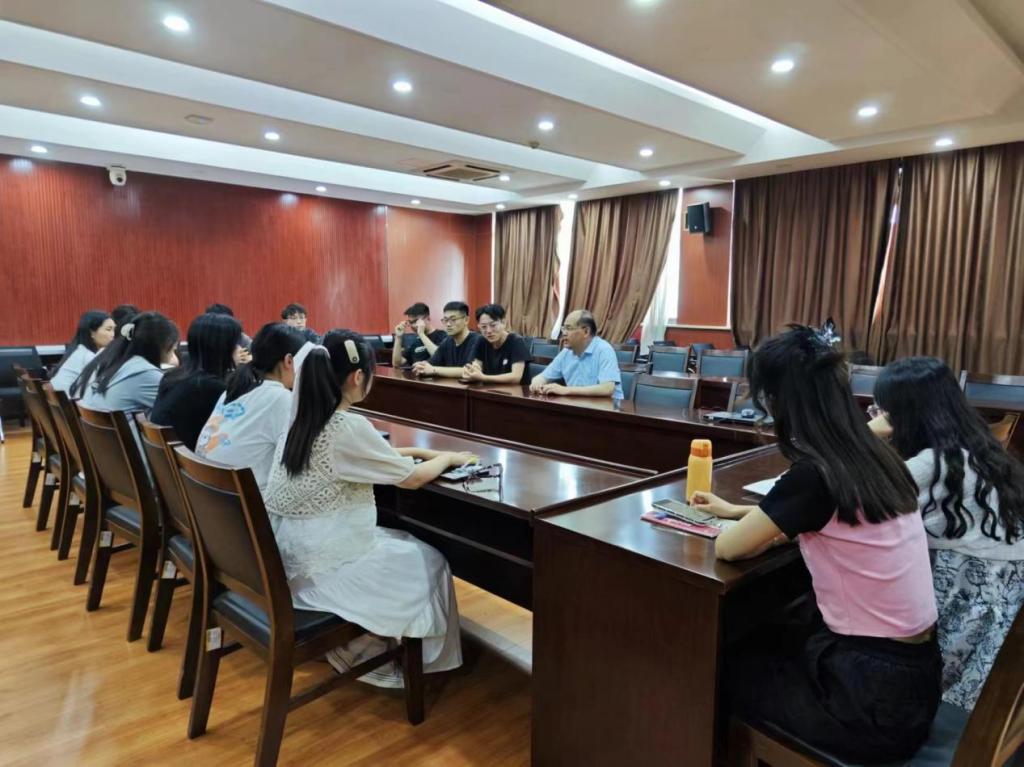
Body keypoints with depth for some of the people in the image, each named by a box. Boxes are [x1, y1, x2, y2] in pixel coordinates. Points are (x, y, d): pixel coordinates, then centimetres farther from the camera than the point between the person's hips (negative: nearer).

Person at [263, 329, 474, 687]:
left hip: (288, 557, 8)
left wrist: (421, 451, 16)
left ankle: (350, 644, 29)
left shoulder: (304, 418, 2)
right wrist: (450, 458, 6)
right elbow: (412, 478, -12)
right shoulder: (349, 426, -23)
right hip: (315, 568, -8)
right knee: (428, 562, 10)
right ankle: (363, 656, 22)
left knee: (403, 542, 22)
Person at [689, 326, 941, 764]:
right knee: (763, 647, 25)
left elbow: (727, 548, -14)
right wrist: (739, 511, 24)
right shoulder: (875, 458, -1)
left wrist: (772, 533, 3)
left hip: (873, 698, -7)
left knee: (729, 668, 15)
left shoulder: (815, 475, -26)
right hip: (914, 675, 7)